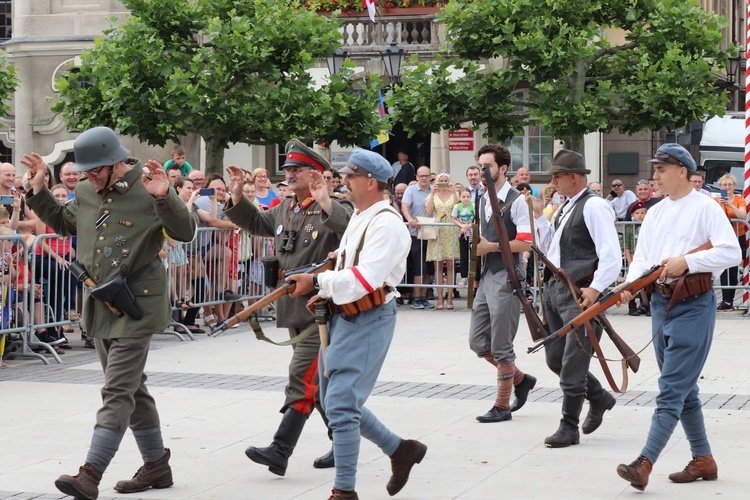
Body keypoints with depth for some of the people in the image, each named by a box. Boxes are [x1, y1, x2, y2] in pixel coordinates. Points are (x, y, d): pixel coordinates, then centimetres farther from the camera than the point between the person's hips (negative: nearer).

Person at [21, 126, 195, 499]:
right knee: (131, 388, 14)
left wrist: (163, 198, -29)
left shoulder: (148, 189, -11)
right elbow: (63, 223, 26)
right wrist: (38, 191, 15)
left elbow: (185, 233, -14)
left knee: (117, 390, -11)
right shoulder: (86, 192, 9)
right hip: (100, 303, 8)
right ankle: (156, 466, 25)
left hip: (136, 304, -8)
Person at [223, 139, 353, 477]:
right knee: (320, 383, 15)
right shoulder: (284, 210, 13)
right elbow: (256, 223, 29)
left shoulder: (333, 211, -11)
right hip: (294, 310, 9)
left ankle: (280, 451, -13)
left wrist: (326, 204, -34)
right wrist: (237, 197, 16)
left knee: (303, 378, -11)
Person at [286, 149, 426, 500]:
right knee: (337, 400, 14)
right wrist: (327, 292, 8)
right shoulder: (359, 219, 14)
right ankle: (400, 450, 27)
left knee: (341, 402, -10)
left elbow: (365, 278, -25)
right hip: (344, 315, 10)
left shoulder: (386, 224, -17)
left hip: (368, 321, -10)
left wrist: (318, 282, -19)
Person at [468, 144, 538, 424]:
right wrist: (477, 246, 13)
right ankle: (520, 379, 26)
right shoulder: (482, 201, 15)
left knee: (501, 345, -3)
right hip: (486, 276, 9)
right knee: (478, 341, 8)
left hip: (505, 277, -8)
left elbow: (525, 243, -16)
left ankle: (502, 406, 7)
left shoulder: (516, 201, -10)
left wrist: (491, 247, -17)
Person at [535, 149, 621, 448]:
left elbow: (611, 255, -19)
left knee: (572, 364, -5)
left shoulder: (594, 206, -12)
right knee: (555, 358, 13)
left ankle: (569, 428, 4)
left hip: (580, 293, -10)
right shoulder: (565, 208, 17)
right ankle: (599, 398, 33)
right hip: (554, 289, 10)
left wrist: (596, 288, -27)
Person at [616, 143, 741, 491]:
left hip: (694, 306, -8)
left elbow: (731, 253, -16)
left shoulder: (706, 208, -7)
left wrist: (686, 261, -22)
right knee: (684, 388, 13)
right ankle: (703, 460, 23)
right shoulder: (655, 214, 14)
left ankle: (645, 463, -18)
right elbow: (642, 258, 10)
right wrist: (631, 285, -10)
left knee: (672, 388, -11)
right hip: (661, 303, 8)